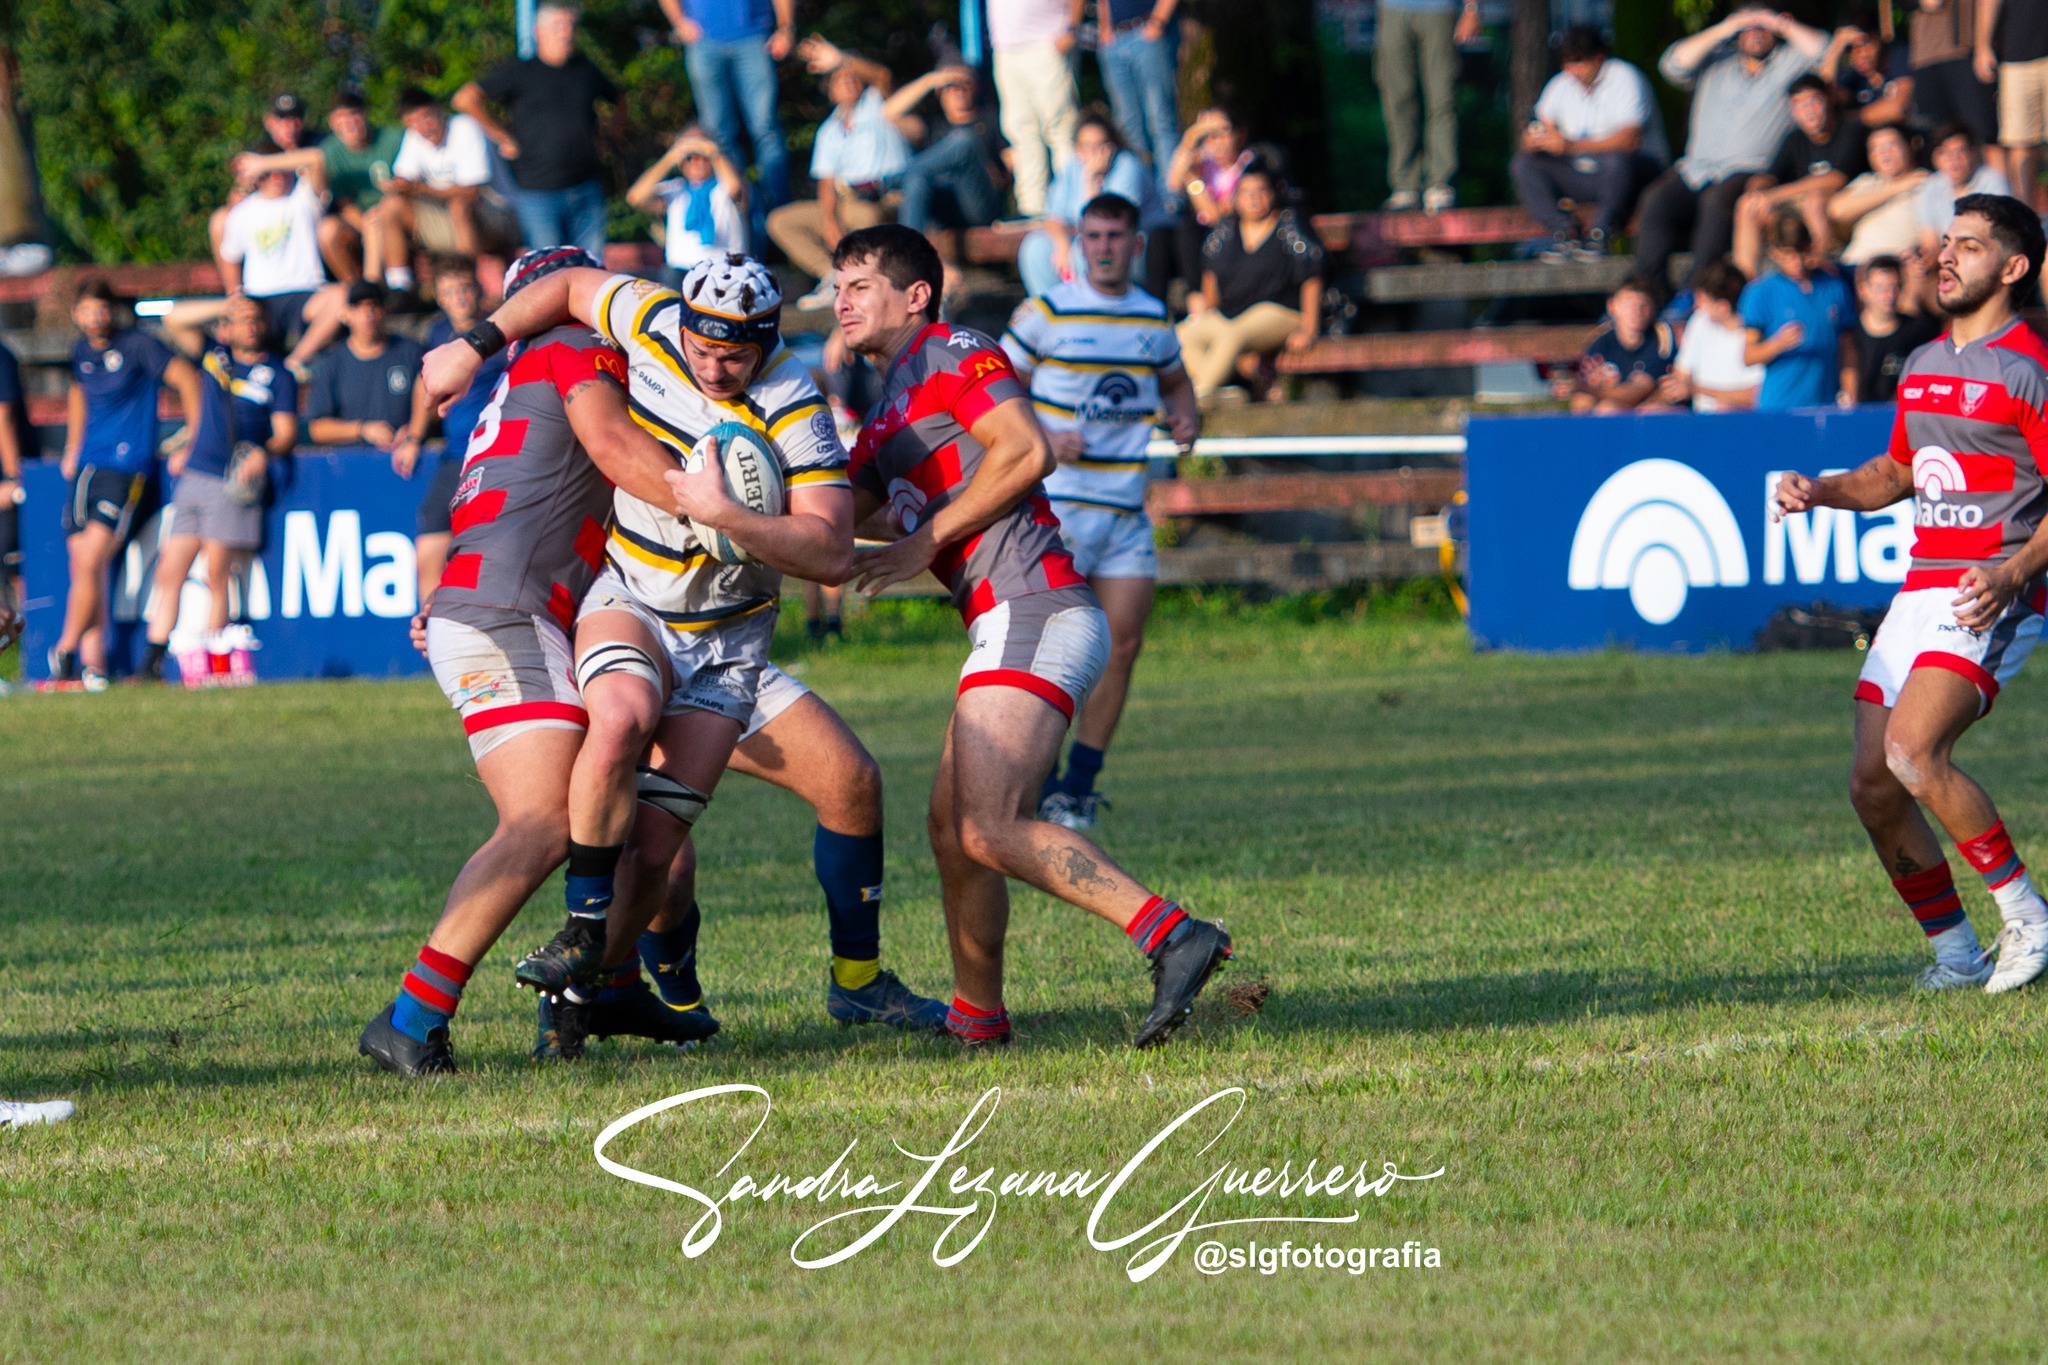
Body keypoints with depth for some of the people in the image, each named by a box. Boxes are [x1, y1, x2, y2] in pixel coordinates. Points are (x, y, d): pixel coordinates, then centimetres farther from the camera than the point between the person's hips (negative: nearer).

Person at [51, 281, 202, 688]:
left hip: (127, 467, -7)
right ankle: (93, 664, 4)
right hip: (86, 468, 7)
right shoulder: (82, 352, 13)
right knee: (82, 564, 1)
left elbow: (186, 378, -7)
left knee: (91, 561, -16)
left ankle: (67, 651, -6)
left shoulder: (137, 346, -7)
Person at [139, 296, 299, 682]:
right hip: (193, 477, 4)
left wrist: (265, 452, -24)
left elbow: (287, 434, -4)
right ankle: (151, 661, 0)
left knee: (217, 578, -7)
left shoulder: (278, 375, 4)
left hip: (234, 485, -4)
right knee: (169, 574, 0)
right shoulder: (215, 357, 16)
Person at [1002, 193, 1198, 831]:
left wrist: (1186, 418, 5)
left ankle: (1080, 784, 14)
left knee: (1122, 645, 2)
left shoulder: (1154, 318, 11)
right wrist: (1044, 438, -15)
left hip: (1126, 508, 5)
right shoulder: (1046, 312, -4)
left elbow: (1175, 382, 28)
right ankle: (1042, 787, 1)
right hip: (1057, 505, -5)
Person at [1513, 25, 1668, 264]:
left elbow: (1628, 140, -24)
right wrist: (1533, 141, -23)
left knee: (1618, 161, -41)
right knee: (1522, 165, -14)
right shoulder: (1561, 85, 9)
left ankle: (1600, 235, -25)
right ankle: (1565, 232, -23)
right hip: (1579, 174, 6)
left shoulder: (1625, 79, -11)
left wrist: (1571, 146, -31)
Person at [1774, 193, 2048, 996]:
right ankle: (1956, 957, 11)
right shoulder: (1923, 366, 17)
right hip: (1919, 592, 8)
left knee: (1913, 752, -27)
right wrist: (1822, 492, 13)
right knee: (1873, 787, -1)